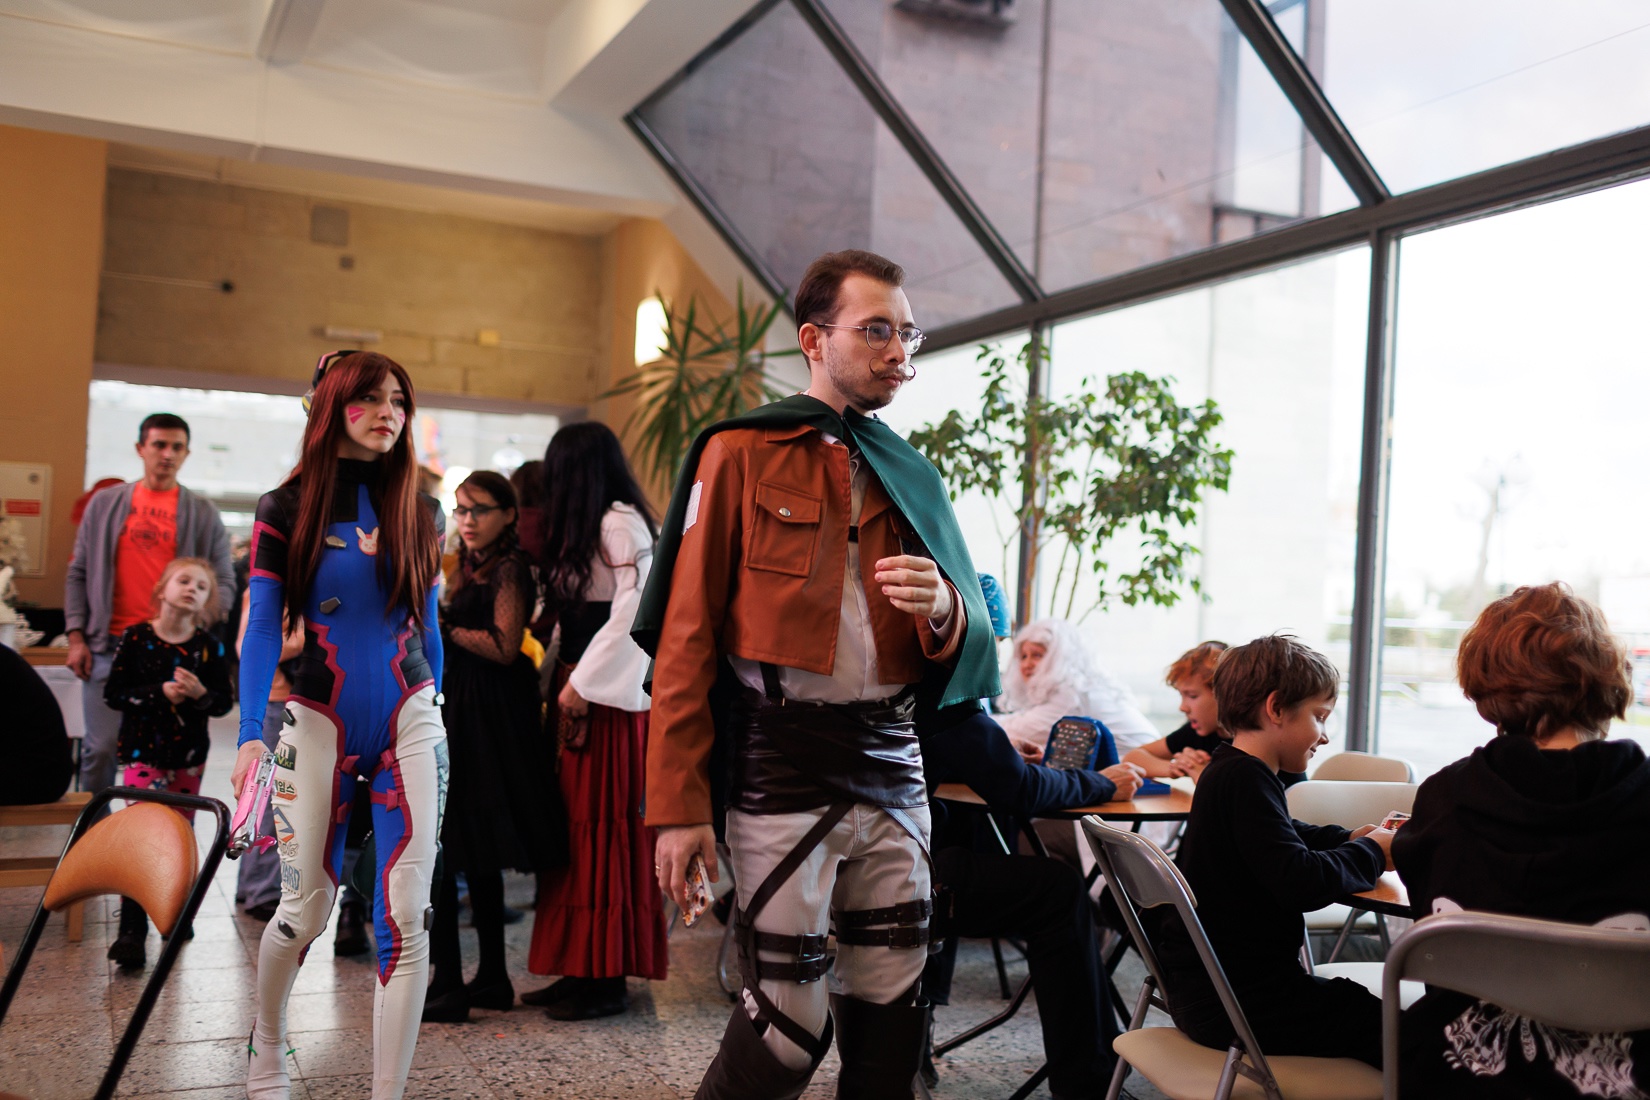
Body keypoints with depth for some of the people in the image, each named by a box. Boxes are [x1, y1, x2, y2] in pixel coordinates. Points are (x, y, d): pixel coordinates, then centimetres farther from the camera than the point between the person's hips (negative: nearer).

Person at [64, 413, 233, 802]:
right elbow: (78, 573, 12)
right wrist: (76, 637, 3)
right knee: (100, 748, 2)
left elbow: (224, 581, 6)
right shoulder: (105, 503, 11)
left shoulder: (203, 513, 7)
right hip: (110, 645, 1)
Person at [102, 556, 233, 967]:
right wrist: (160, 693, -19)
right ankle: (131, 932, -7)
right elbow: (114, 693, -7)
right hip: (143, 752, -3)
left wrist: (200, 695, -19)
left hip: (188, 755, 3)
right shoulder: (136, 637, -6)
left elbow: (224, 702, 2)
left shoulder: (209, 647, -1)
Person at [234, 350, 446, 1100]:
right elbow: (262, 629, -8)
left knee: (407, 916, -7)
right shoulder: (287, 510, -2)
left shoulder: (414, 513, 7)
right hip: (321, 725, -1)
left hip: (409, 721, 2)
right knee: (306, 910, 10)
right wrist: (251, 735, -18)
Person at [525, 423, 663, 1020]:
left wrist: (582, 686, -17)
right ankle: (580, 969, 16)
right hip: (576, 691, 9)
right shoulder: (583, 529, 19)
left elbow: (632, 611, -20)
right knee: (575, 826, 9)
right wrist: (559, 682, 8)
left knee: (603, 828, -5)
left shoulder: (620, 523, -11)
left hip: (606, 698, -9)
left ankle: (607, 978, 3)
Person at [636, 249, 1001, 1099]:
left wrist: (942, 606, -10)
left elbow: (971, 640, 15)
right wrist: (679, 804, -10)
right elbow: (686, 635, -4)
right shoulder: (742, 454, 0)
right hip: (782, 769, -5)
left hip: (891, 767, 5)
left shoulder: (911, 477, 15)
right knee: (789, 1016, -1)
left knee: (893, 1012, 10)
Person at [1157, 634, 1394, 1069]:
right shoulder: (1245, 779, -20)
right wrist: (1370, 851, -11)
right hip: (1237, 1003, -11)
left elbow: (1281, 837, 30)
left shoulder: (1229, 770, 12)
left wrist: (1348, 837, 11)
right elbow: (1301, 882, -29)